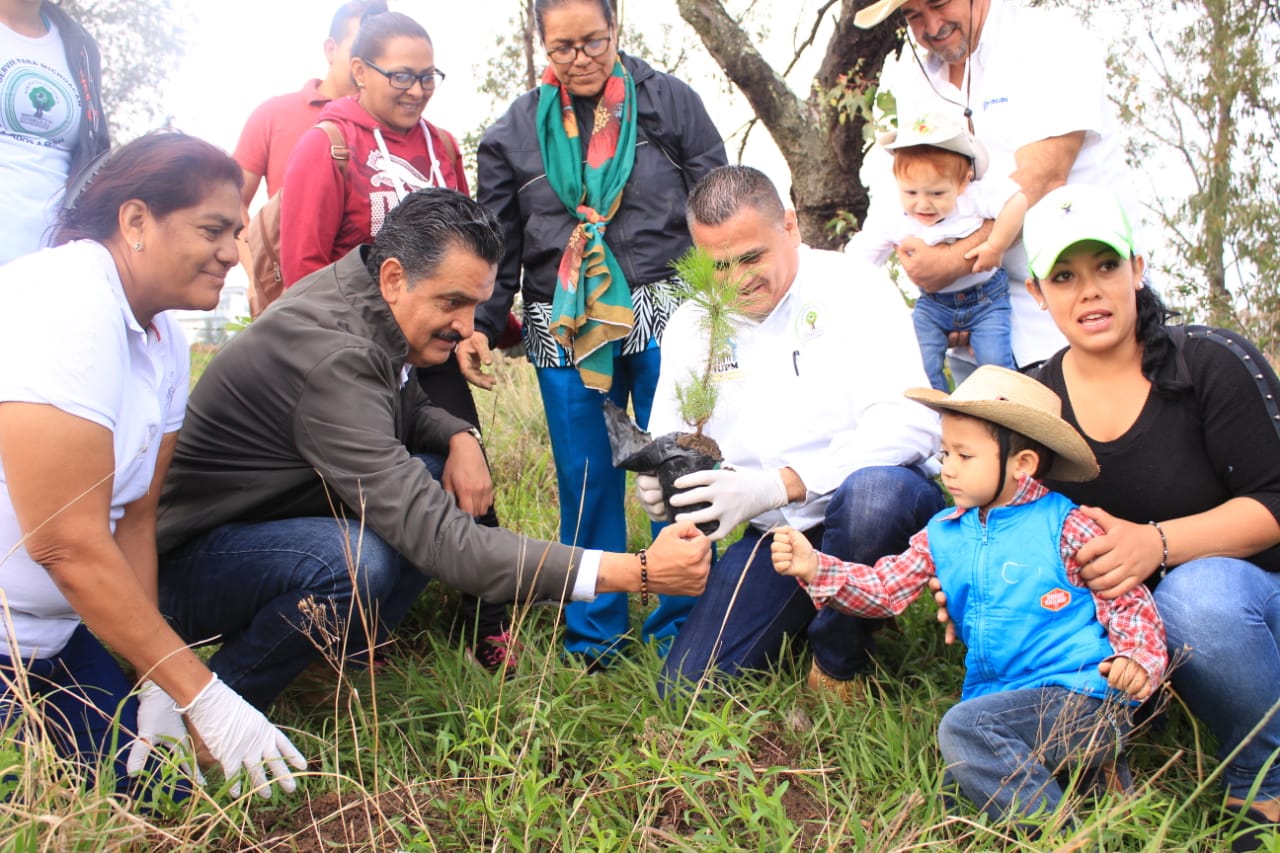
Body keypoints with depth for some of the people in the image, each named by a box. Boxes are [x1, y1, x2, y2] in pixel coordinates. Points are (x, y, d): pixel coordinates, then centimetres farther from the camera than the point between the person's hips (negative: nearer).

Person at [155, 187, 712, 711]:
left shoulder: (367, 300, -5)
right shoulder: (334, 356, -33)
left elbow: (408, 410, 15)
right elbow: (440, 543, -38)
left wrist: (460, 438, -11)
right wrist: (636, 573, -39)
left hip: (281, 516, 9)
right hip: (191, 555, -9)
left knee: (439, 480, -1)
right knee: (357, 564, -35)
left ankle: (328, 657, 3)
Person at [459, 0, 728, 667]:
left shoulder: (669, 102, 5)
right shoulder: (515, 131, 9)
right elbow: (495, 242, 8)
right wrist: (480, 324, -6)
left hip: (663, 321, -1)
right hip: (563, 331, 1)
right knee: (585, 480, 5)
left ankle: (683, 628, 17)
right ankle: (594, 636, 19)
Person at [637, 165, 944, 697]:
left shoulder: (853, 288, -11)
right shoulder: (690, 324, 4)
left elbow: (911, 424, -24)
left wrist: (779, 484, -34)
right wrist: (655, 482, -18)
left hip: (883, 496, -4)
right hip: (776, 535, 4)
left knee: (872, 490, -41)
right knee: (684, 690, -5)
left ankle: (839, 660, -10)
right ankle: (807, 613, 22)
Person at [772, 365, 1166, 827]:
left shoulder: (1064, 527, -5)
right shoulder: (943, 534, 9)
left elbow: (1130, 602, -1)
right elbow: (883, 589, 2)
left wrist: (1136, 657, -20)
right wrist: (814, 567, -11)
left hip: (1083, 699, -6)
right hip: (1004, 701, 6)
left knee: (962, 727, -27)